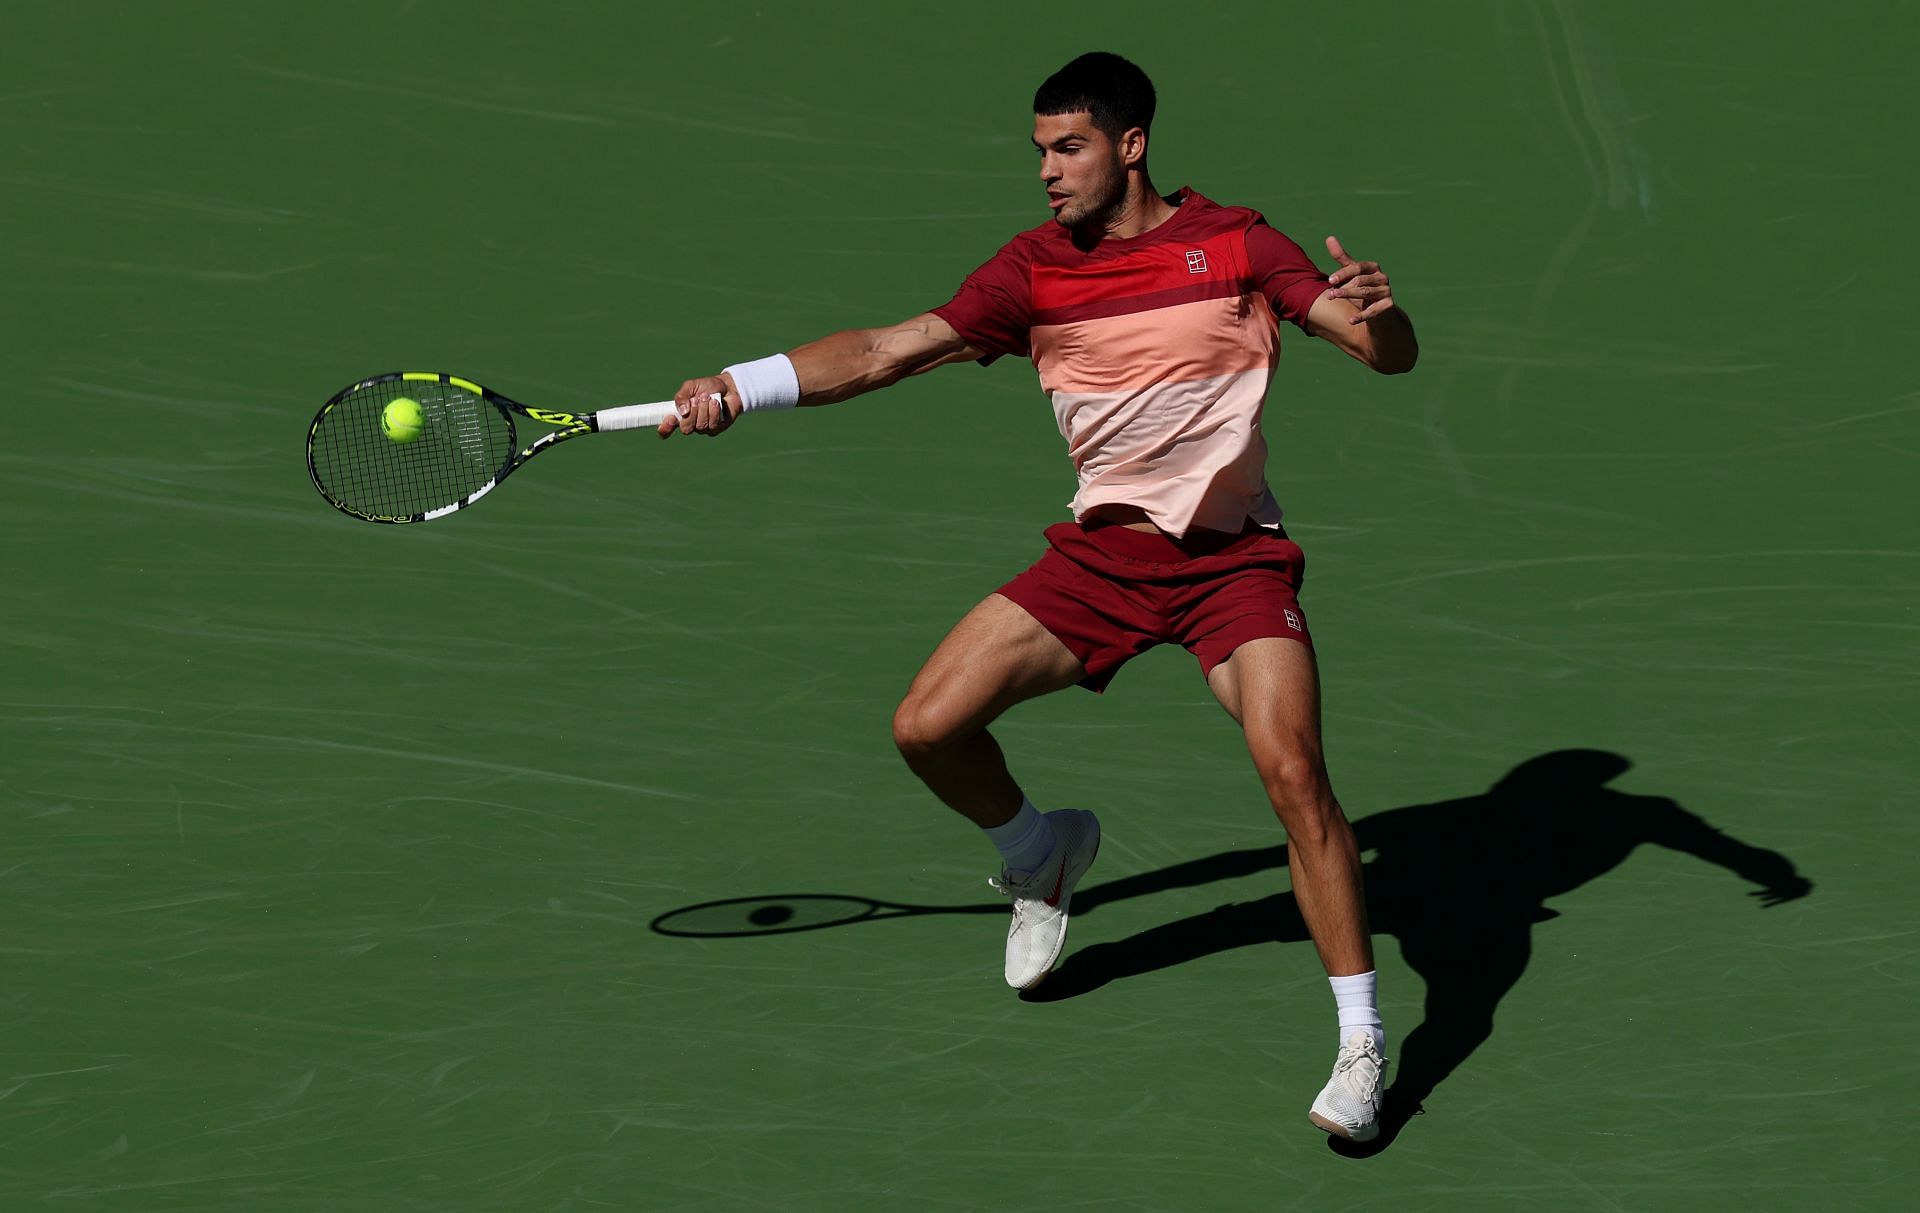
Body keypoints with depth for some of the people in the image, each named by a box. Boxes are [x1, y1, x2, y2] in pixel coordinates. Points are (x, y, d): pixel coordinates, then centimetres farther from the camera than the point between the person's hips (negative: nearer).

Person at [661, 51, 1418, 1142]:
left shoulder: (1236, 244, -3)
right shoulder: (1035, 270, 5)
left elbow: (1392, 357, -6)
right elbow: (887, 351, 1)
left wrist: (1378, 314, -30)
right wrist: (738, 385, -10)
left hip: (1235, 556, -4)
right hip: (1103, 551, 4)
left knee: (1293, 772, -23)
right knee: (929, 728, -6)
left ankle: (1363, 1042, -11)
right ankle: (1042, 854, 27)